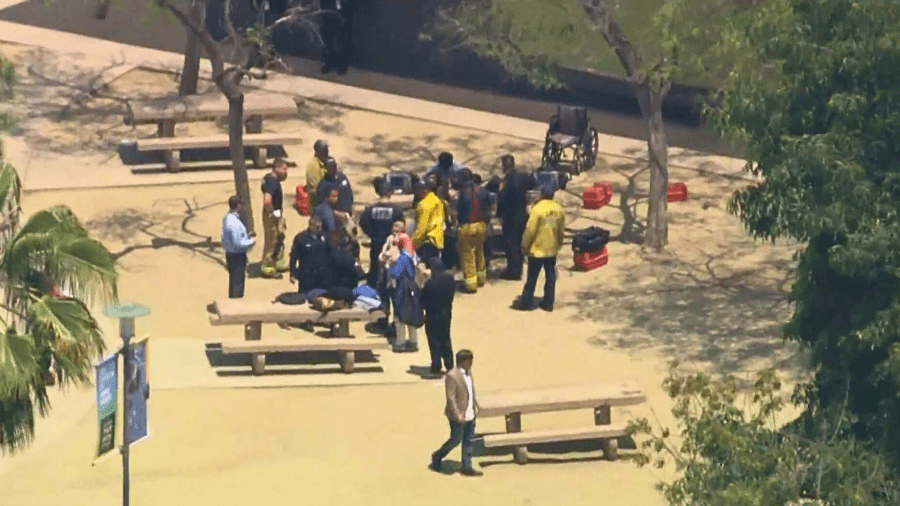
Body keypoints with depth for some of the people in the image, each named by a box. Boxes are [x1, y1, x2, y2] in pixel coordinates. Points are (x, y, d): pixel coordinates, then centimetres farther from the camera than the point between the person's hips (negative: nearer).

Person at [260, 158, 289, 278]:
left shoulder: (270, 177, 3)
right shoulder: (271, 183, -28)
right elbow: (267, 201, -41)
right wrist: (273, 212, -24)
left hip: (277, 213, 10)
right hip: (271, 215, -10)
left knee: (280, 237, 22)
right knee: (271, 241, 1)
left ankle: (279, 263, 38)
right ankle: (267, 269, 13)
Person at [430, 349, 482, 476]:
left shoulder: (468, 372, 7)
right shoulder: (452, 376, -20)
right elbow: (451, 398, -20)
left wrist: (476, 406, 16)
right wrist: (458, 415, -22)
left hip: (470, 414, 8)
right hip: (459, 416, -8)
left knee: (468, 440, 11)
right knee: (455, 440, 3)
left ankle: (466, 467, 19)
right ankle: (437, 457, 25)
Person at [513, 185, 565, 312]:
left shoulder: (538, 209, -18)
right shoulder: (559, 210, 1)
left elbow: (530, 230, -17)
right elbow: (561, 230, 11)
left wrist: (524, 245, -7)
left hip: (537, 249, -5)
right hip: (552, 249, 5)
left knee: (532, 277, 3)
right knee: (550, 277, 11)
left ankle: (526, 302, 10)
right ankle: (548, 303, 14)